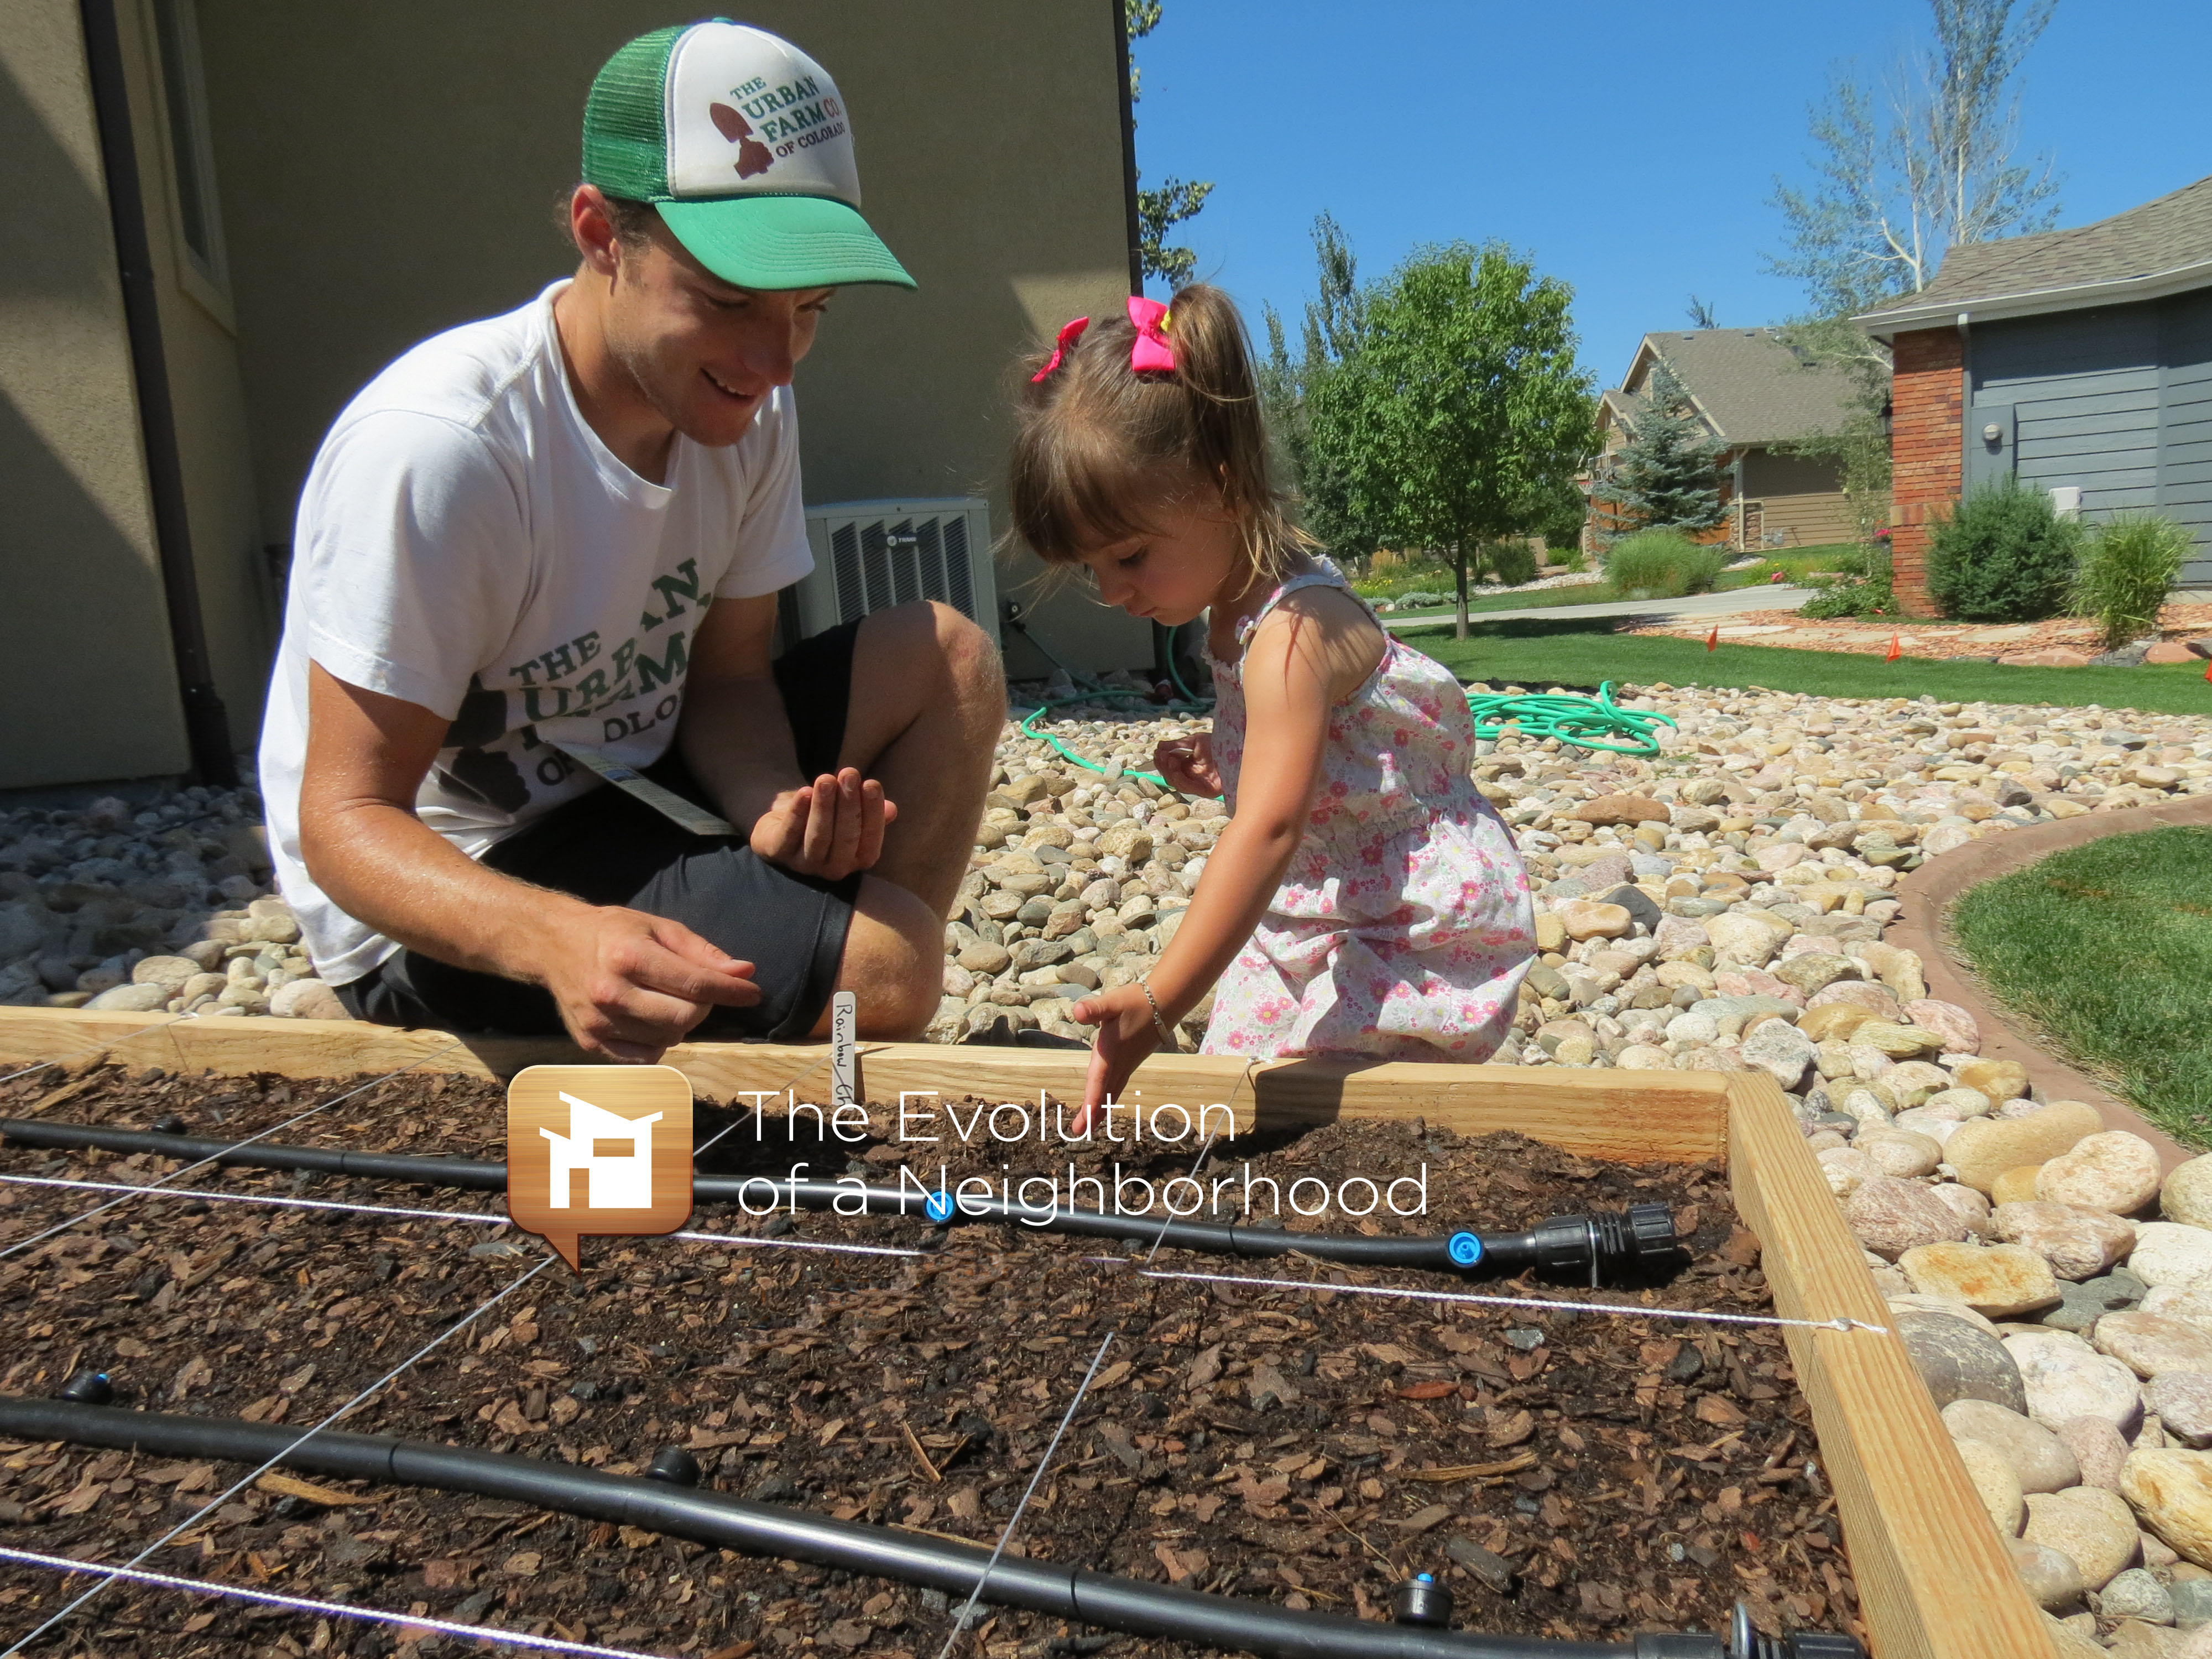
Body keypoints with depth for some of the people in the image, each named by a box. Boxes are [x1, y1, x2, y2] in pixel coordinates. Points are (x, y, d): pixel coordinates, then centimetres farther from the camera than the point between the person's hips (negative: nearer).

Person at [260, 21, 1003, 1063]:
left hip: (625, 787, 8)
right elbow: (345, 820, -24)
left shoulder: (743, 405, -6)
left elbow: (726, 673, 1)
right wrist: (557, 938, -44)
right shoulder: (434, 449, -28)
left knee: (946, 659, -4)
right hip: (448, 905, -8)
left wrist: (773, 809, -22)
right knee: (883, 964, -29)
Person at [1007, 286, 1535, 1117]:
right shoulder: (1237, 607, 4)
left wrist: (1158, 1003, -42)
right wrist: (1227, 770, -2)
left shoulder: (1292, 633, -27)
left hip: (1414, 924, -9)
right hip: (1322, 915, 10)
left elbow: (1268, 831, -37)